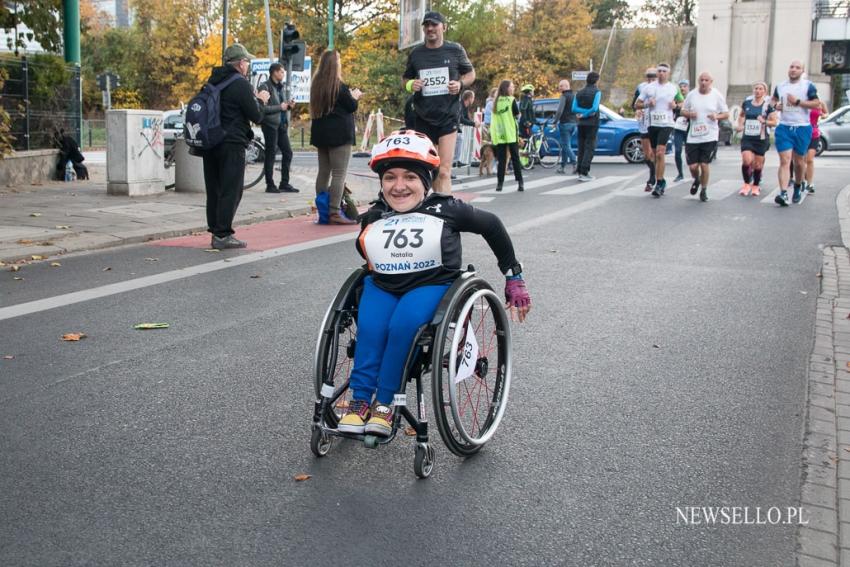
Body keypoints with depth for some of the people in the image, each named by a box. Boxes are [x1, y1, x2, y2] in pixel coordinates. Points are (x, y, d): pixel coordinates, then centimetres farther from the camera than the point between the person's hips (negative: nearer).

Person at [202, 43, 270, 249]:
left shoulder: (214, 80, 14)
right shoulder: (241, 84, -10)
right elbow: (256, 116, -10)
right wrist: (260, 100, 10)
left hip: (211, 143, 8)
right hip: (232, 144, -8)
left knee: (214, 190, 12)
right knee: (231, 191, -4)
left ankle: (215, 231, 17)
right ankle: (223, 235, -6)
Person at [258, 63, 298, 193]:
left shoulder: (280, 87, 17)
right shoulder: (265, 87, -11)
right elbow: (263, 108, -20)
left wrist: (288, 105, 5)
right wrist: (280, 107, -16)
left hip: (281, 124, 8)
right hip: (270, 124, -8)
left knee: (287, 152, 8)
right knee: (271, 154, -1)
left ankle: (285, 184, 16)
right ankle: (270, 185, 7)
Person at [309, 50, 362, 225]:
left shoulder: (316, 84, 11)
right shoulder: (339, 85, -12)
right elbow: (352, 107, -8)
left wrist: (349, 95, 17)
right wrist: (355, 96, 13)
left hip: (320, 134, 8)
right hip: (339, 134, -8)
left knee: (323, 172, 12)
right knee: (339, 174, -9)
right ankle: (334, 212, -14)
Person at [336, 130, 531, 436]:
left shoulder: (445, 209, -6)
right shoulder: (374, 217, 3)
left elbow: (491, 226, 6)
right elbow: (365, 251, 26)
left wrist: (513, 276, 10)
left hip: (431, 284, -3)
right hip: (383, 285, 3)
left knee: (403, 325, -34)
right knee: (369, 328, -29)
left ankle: (385, 403, -21)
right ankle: (360, 400, -17)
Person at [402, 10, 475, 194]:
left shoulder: (455, 50, 0)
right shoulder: (416, 53, 5)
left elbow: (471, 74, 11)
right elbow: (405, 78, 17)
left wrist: (461, 84, -11)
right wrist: (410, 85, -7)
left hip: (448, 117, -3)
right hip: (423, 117, 3)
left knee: (444, 171, -13)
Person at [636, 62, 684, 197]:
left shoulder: (674, 88, 7)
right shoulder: (649, 87, 7)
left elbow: (682, 103, 19)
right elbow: (637, 104, 9)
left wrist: (676, 105, -4)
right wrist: (647, 104, -10)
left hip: (666, 124, -3)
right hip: (652, 124, 3)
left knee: (660, 153, -16)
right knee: (655, 155, 9)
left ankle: (659, 183, -12)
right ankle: (661, 181, 24)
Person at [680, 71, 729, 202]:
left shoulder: (717, 95, 0)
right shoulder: (691, 95, 4)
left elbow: (726, 113, 5)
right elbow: (683, 111, 13)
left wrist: (717, 116, -16)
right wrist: (689, 114, -9)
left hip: (709, 137, -2)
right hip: (693, 136, 2)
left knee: (704, 164, -6)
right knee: (692, 166, 0)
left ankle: (704, 190, 15)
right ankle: (696, 181, 35)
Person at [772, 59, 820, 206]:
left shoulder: (808, 85, -2)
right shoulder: (780, 86, 10)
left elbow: (817, 104, -9)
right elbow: (773, 99, 27)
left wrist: (798, 102, -17)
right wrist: (775, 105, 4)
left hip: (802, 128, -1)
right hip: (784, 127, 1)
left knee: (799, 161, 11)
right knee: (784, 161, -12)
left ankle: (798, 187, 36)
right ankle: (783, 193, -22)